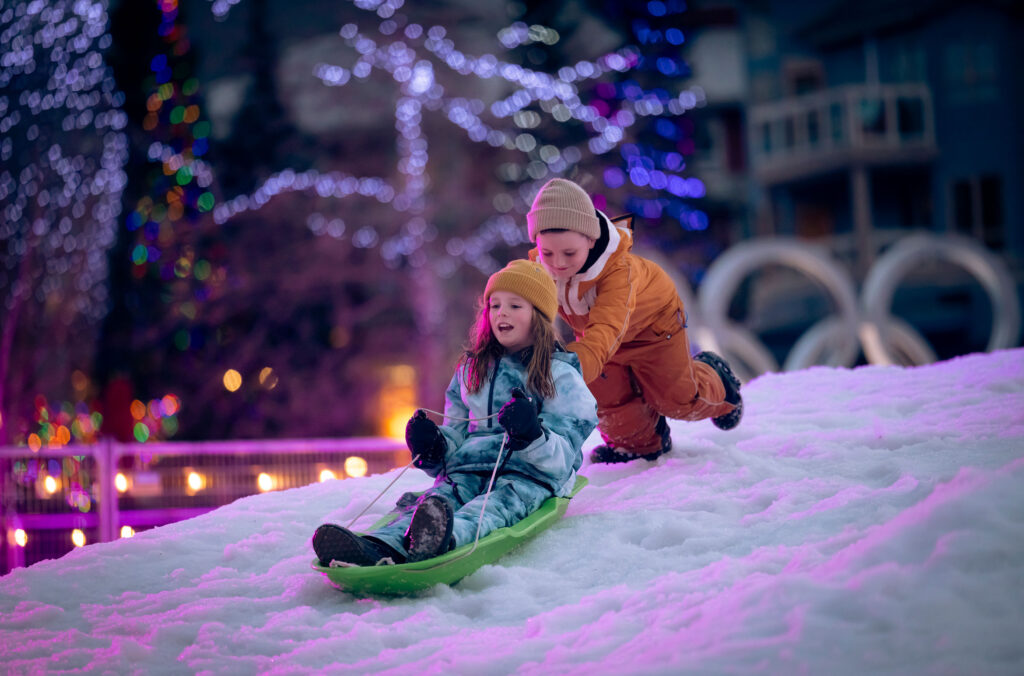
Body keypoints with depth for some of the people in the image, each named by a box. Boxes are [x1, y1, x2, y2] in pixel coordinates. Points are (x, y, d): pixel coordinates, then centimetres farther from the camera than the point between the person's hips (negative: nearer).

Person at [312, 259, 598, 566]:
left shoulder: (561, 377, 6)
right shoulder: (471, 369, 22)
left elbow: (562, 457, -3)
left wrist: (532, 434, -25)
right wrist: (433, 447, 0)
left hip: (530, 476, -4)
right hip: (469, 468, 4)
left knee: (497, 503, -38)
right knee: (439, 497, -30)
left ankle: (447, 539, -74)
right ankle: (380, 547, -63)